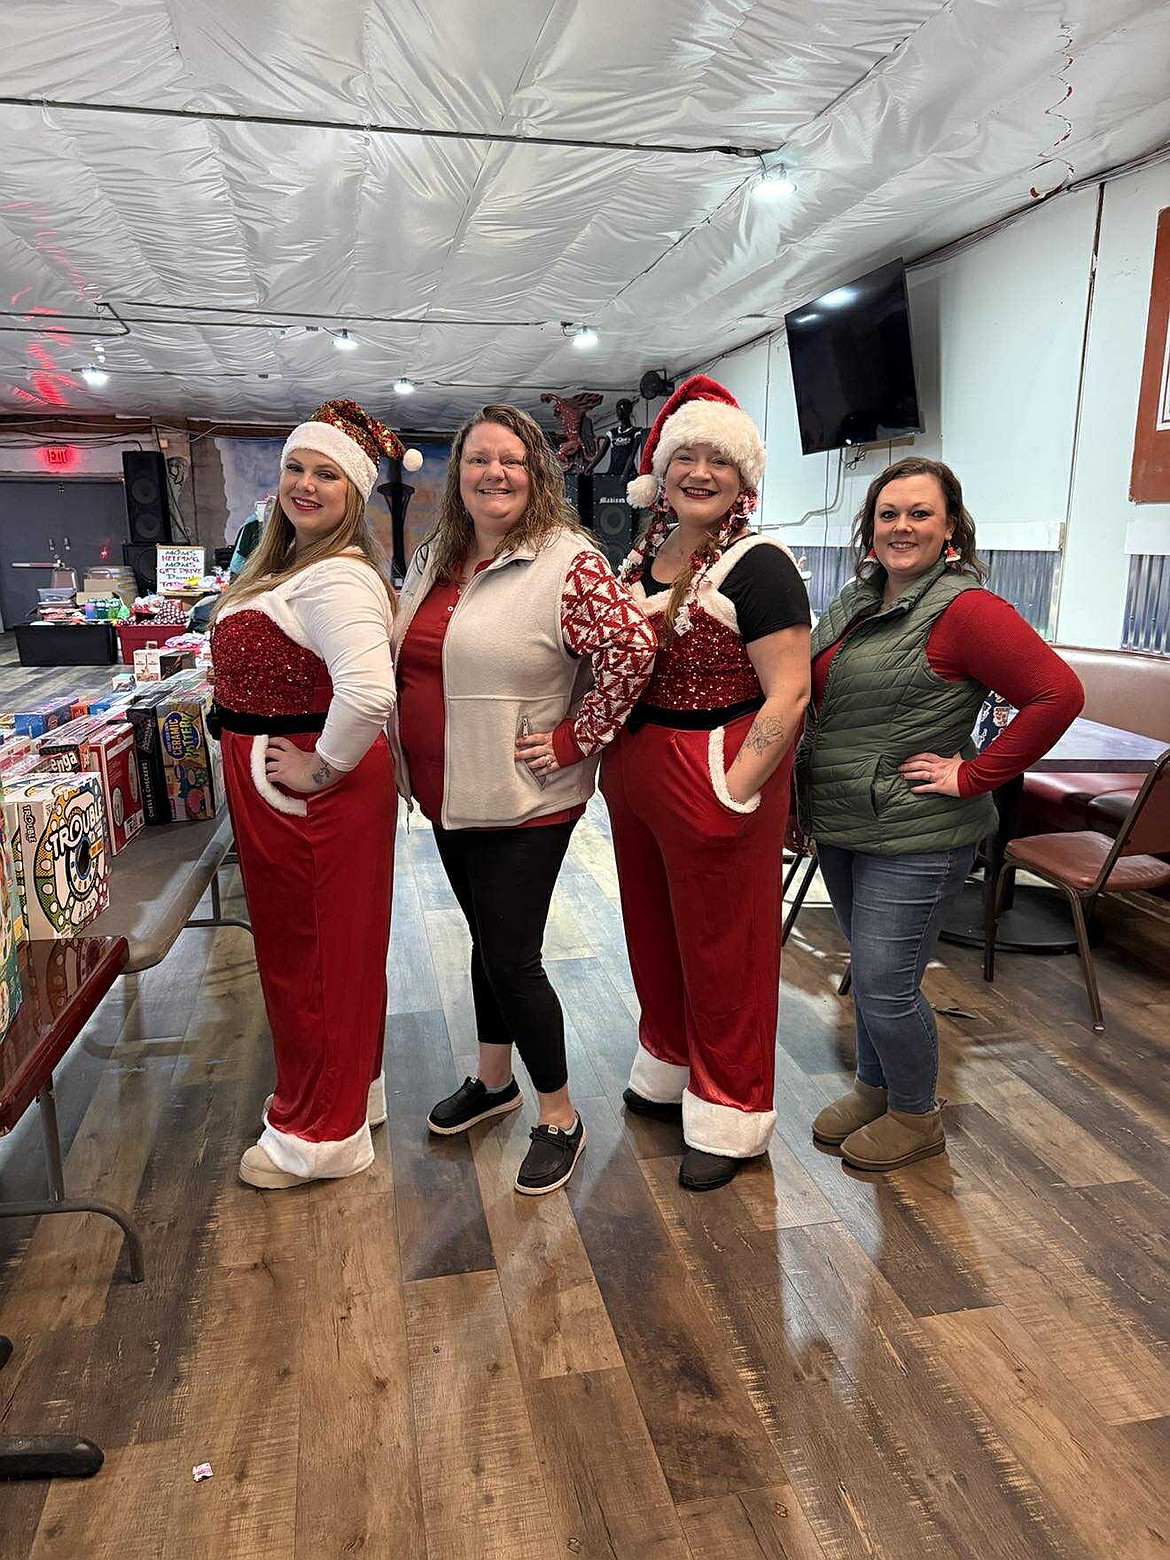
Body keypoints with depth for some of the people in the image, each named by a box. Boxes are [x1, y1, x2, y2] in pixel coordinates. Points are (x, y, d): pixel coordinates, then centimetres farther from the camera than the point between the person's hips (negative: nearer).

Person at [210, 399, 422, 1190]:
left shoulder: (338, 578, -22)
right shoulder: (288, 565, 12)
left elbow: (370, 692, -38)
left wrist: (321, 768, -25)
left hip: (314, 791, -10)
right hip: (270, 784, 10)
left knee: (319, 953, 4)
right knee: (297, 944, 21)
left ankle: (322, 1134, 24)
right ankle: (344, 1093, 41)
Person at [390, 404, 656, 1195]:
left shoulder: (568, 561, -15)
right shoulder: (433, 561, 8)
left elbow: (633, 647, -25)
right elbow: (403, 654, 22)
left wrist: (574, 740, -20)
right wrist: (408, 759, 13)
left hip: (522, 803, -7)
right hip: (447, 796, 7)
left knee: (512, 958, -1)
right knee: (487, 939, 21)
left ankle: (560, 1117, 20)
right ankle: (494, 1079, 41)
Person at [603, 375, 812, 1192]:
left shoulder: (758, 566, -14)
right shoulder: (639, 560, 9)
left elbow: (788, 694, -19)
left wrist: (735, 793, -23)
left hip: (716, 777, -7)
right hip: (633, 774, 8)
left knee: (721, 946, 7)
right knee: (653, 932, 20)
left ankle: (727, 1114, 27)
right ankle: (671, 1070, 43)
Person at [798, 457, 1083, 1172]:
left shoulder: (964, 608, -15)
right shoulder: (856, 601, 9)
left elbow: (1058, 692, -23)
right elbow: (817, 692, 23)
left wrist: (973, 776, -19)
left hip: (915, 836, -7)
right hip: (842, 825, 8)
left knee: (885, 983, -2)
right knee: (869, 970, 19)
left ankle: (916, 1115, 22)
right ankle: (874, 1088, 38)